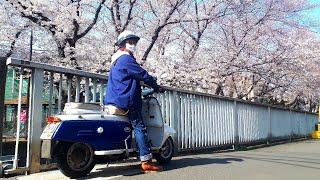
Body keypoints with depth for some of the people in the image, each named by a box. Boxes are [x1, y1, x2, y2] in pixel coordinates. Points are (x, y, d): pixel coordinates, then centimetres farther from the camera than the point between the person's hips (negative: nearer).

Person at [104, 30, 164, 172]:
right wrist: (156, 86, 1)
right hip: (125, 101, -11)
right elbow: (142, 74, -12)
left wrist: (151, 84, 26)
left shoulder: (117, 60, 23)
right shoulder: (126, 59, -10)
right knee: (139, 127, -11)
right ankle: (146, 162, -13)